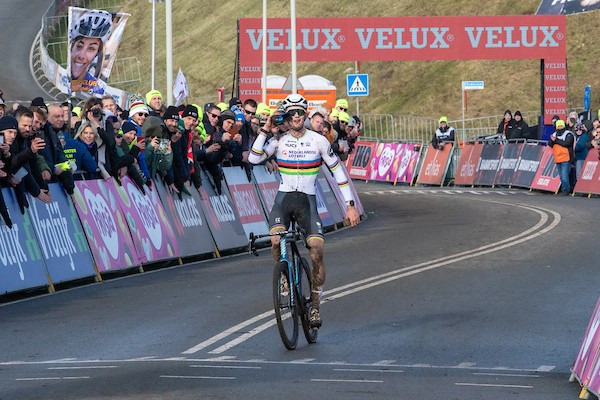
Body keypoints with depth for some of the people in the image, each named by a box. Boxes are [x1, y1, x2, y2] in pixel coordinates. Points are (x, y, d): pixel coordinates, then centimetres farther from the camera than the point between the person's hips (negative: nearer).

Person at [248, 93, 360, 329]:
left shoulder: (318, 141, -1)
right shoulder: (279, 141, 2)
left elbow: (338, 171, 3)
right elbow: (254, 159, -10)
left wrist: (350, 205, -1)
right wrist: (265, 130, -11)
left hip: (307, 200, -1)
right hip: (284, 197, 1)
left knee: (317, 253, -16)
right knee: (276, 240, -27)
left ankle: (315, 305, -1)